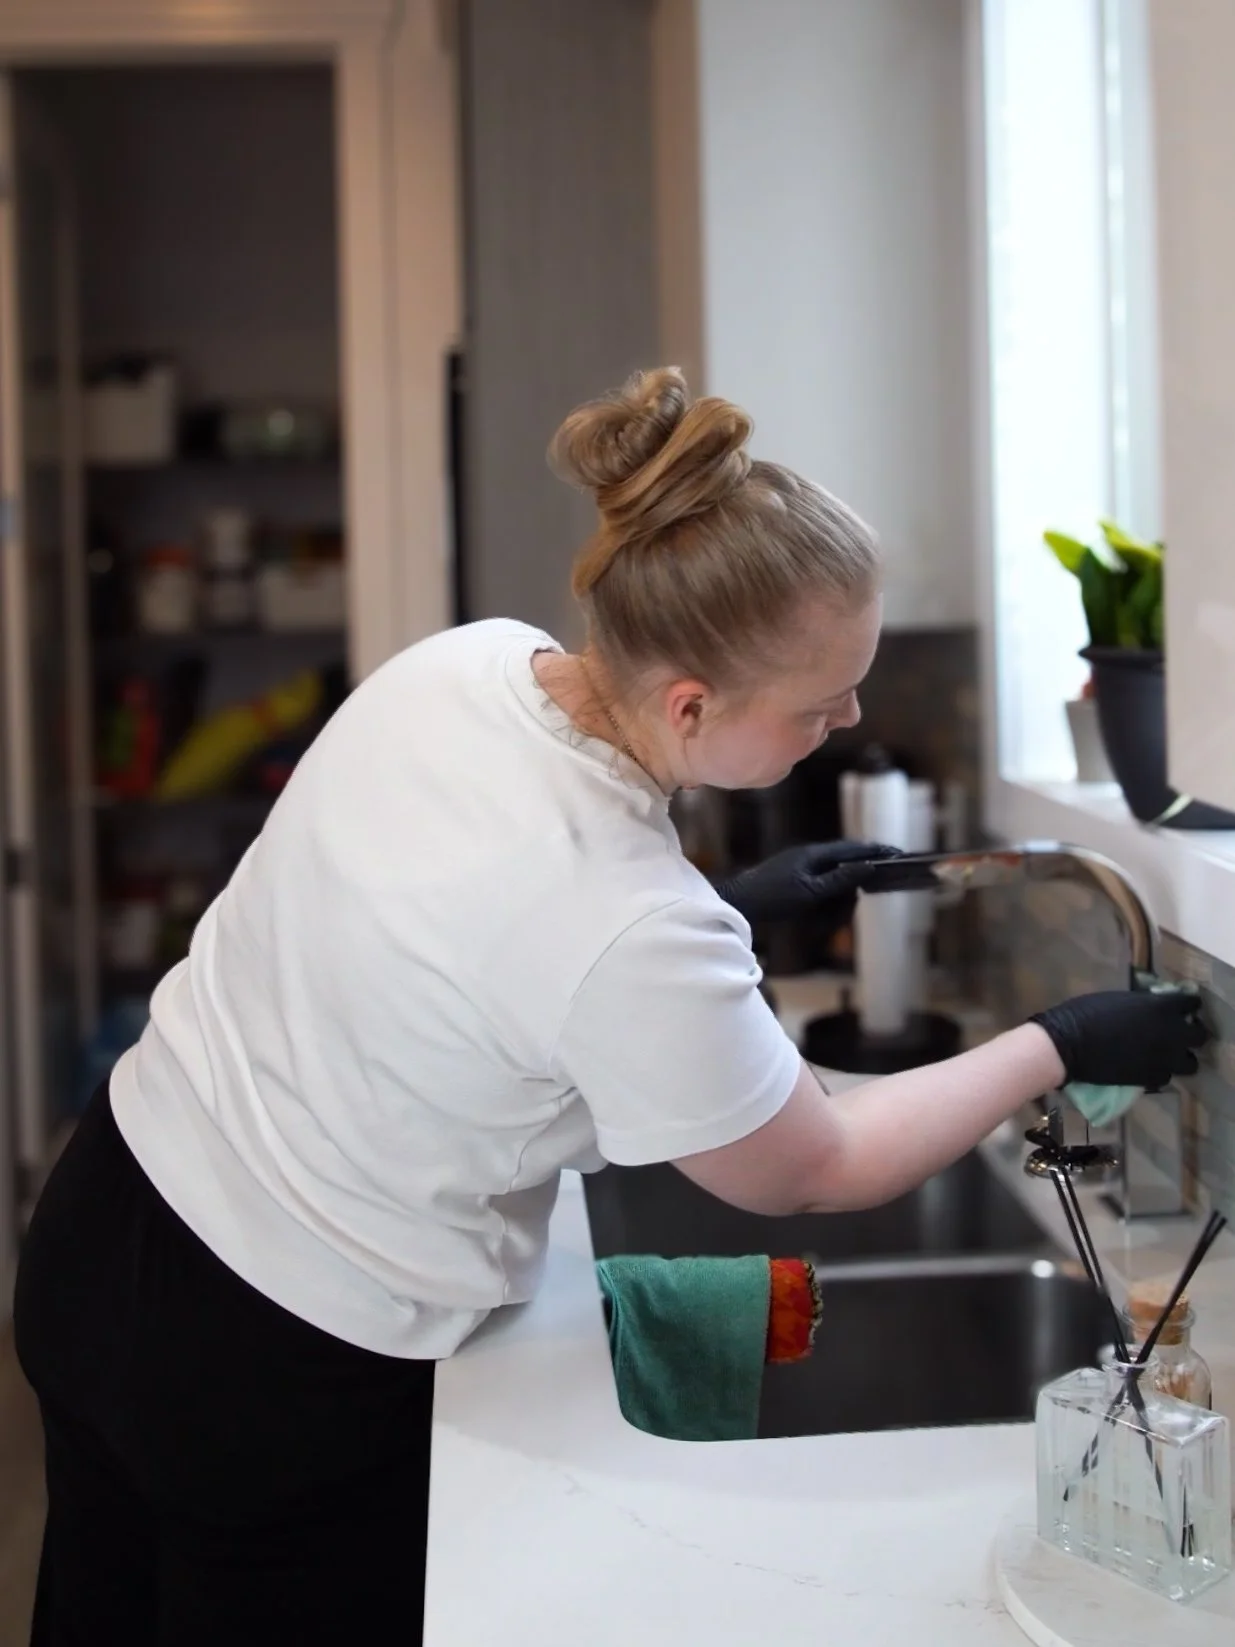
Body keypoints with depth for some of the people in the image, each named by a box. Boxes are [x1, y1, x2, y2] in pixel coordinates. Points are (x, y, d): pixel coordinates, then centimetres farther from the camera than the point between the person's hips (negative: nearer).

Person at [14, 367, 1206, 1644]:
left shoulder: (464, 659, -11)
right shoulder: (639, 933, -32)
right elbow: (811, 1173, -12)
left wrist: (729, 904, 6)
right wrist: (1057, 1050, -3)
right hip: (270, 1378, -7)